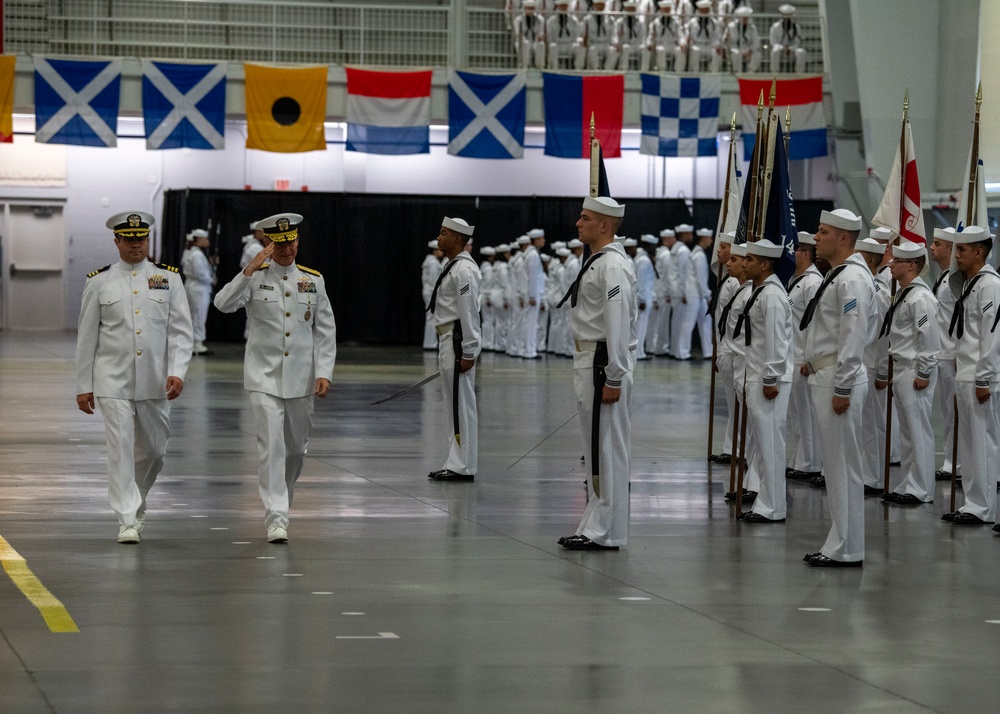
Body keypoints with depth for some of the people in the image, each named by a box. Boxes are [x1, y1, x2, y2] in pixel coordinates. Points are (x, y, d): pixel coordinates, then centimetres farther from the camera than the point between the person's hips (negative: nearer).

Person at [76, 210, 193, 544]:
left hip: (155, 383, 2)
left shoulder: (168, 278, 4)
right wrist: (84, 386, 4)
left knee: (153, 450, 11)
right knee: (121, 449, -8)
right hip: (113, 382, -2)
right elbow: (87, 338, 6)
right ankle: (127, 522, -6)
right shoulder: (99, 282, 2)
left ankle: (135, 503, 36)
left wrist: (177, 372, -12)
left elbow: (180, 331, 1)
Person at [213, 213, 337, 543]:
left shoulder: (313, 280, 6)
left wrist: (324, 373, -1)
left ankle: (281, 503, 35)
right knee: (271, 445, -12)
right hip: (264, 376, -3)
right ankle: (276, 518, -13)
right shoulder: (255, 277, -1)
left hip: (300, 378, 3)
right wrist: (251, 269, -25)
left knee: (296, 447, 13)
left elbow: (325, 330, 7)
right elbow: (223, 303, -18)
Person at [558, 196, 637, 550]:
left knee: (607, 449, -6)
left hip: (604, 363, -11)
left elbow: (618, 325, -21)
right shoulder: (597, 261, 16)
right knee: (596, 449, 15)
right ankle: (596, 527, 22)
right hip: (589, 361, 11)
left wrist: (613, 379, -22)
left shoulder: (612, 266, -16)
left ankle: (605, 533, -2)